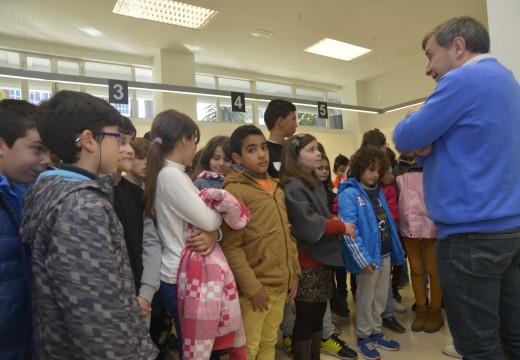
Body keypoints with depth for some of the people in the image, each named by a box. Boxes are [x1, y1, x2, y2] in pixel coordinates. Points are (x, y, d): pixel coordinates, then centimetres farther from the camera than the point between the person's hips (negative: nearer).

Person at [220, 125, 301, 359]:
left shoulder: (275, 188, 10)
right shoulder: (234, 190, -13)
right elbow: (231, 246, -17)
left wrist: (294, 271, 10)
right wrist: (251, 286, -17)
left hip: (281, 284, 7)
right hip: (256, 287, -7)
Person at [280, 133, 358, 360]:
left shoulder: (316, 184, 12)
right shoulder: (293, 188, -16)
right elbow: (310, 225, -21)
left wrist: (336, 222, -3)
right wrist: (342, 227, -10)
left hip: (323, 259, 8)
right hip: (307, 262, -8)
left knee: (318, 315, 18)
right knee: (305, 318, 3)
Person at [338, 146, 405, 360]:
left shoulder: (379, 192, 10)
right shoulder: (349, 194, -13)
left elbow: (389, 223, 12)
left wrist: (397, 251, 10)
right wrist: (363, 259, -22)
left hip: (385, 254, 7)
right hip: (368, 257, -7)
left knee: (381, 298, 19)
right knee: (365, 299, 10)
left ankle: (376, 332, 37)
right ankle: (363, 337, 28)